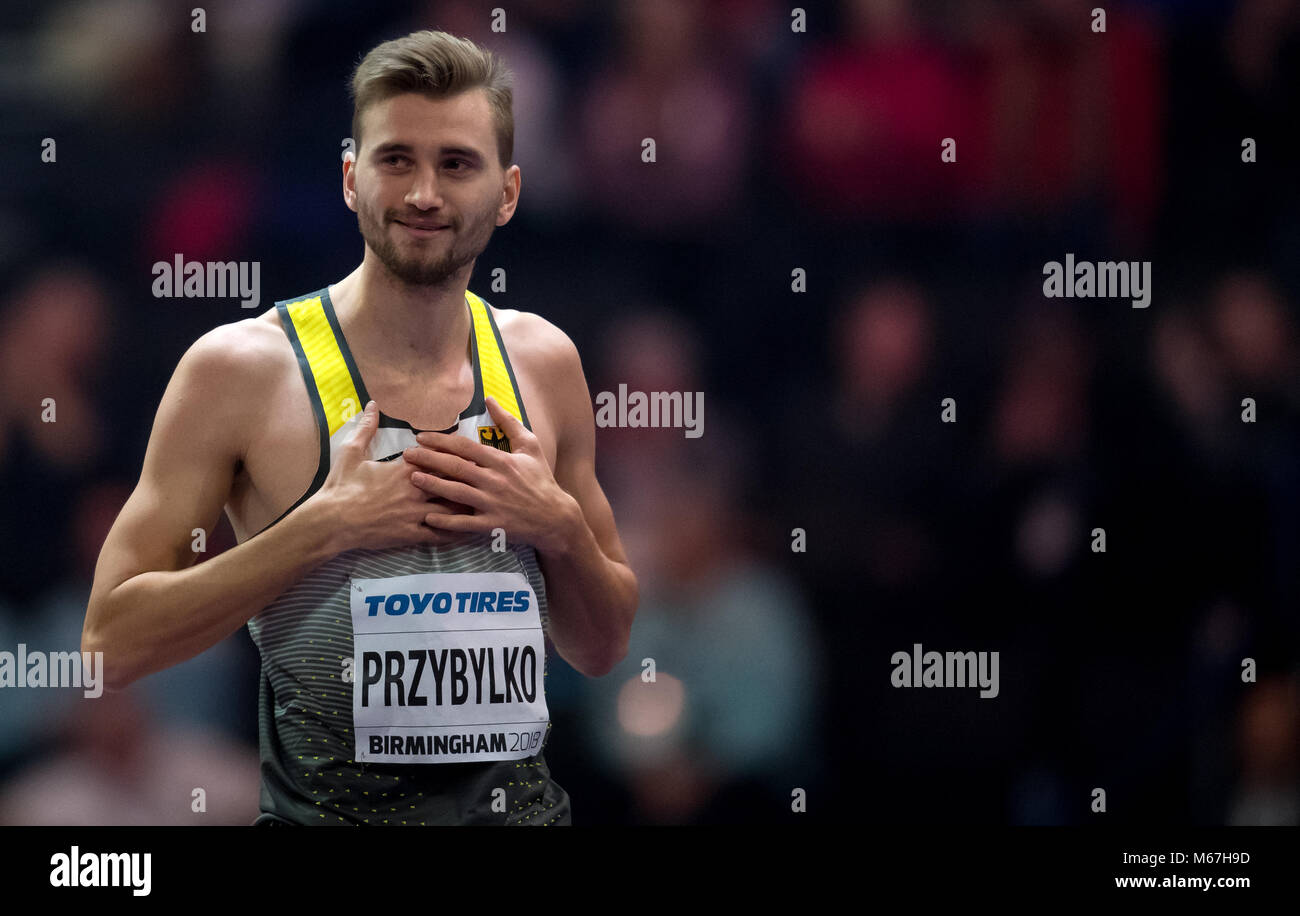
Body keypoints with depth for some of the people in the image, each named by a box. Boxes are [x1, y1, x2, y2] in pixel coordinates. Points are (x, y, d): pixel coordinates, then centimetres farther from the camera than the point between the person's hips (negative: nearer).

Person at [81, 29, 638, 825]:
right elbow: (112, 643, -13)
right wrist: (324, 528, -19)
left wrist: (561, 527, -8)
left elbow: (603, 651, 12)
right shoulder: (243, 369, -8)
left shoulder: (542, 364, 4)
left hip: (522, 799, 4)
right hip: (328, 808, -4)